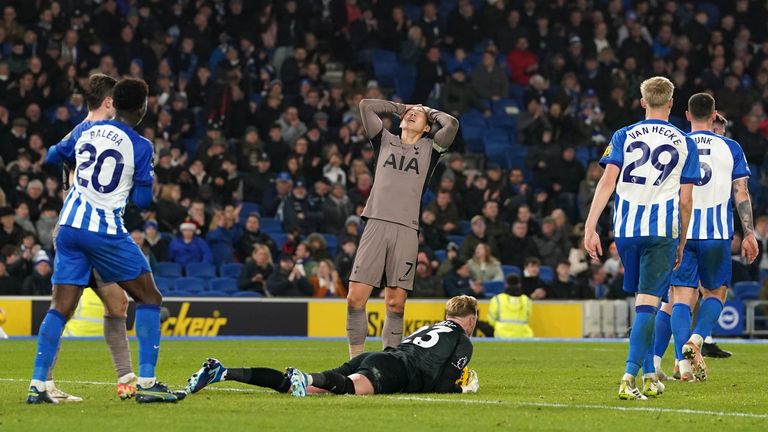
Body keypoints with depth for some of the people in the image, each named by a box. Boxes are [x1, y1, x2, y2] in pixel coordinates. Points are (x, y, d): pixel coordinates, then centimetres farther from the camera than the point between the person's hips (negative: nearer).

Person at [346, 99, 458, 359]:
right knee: (355, 298, -8)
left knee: (396, 303, -3)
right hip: (376, 225, 1)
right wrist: (399, 108, 26)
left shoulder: (429, 149, 17)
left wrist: (431, 112, 20)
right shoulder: (385, 141, 21)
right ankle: (356, 362, 1)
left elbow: (452, 124, 2)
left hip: (406, 231, -1)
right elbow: (366, 105, 17)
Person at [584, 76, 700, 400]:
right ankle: (629, 377, -21)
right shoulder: (684, 142, 6)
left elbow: (607, 181, -5)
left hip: (626, 229, 2)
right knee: (648, 302, -7)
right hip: (662, 230, -2)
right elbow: (685, 199, 6)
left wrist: (590, 227, -8)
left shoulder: (624, 137, 7)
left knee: (641, 300, 17)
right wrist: (681, 245, 15)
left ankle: (649, 376, 25)